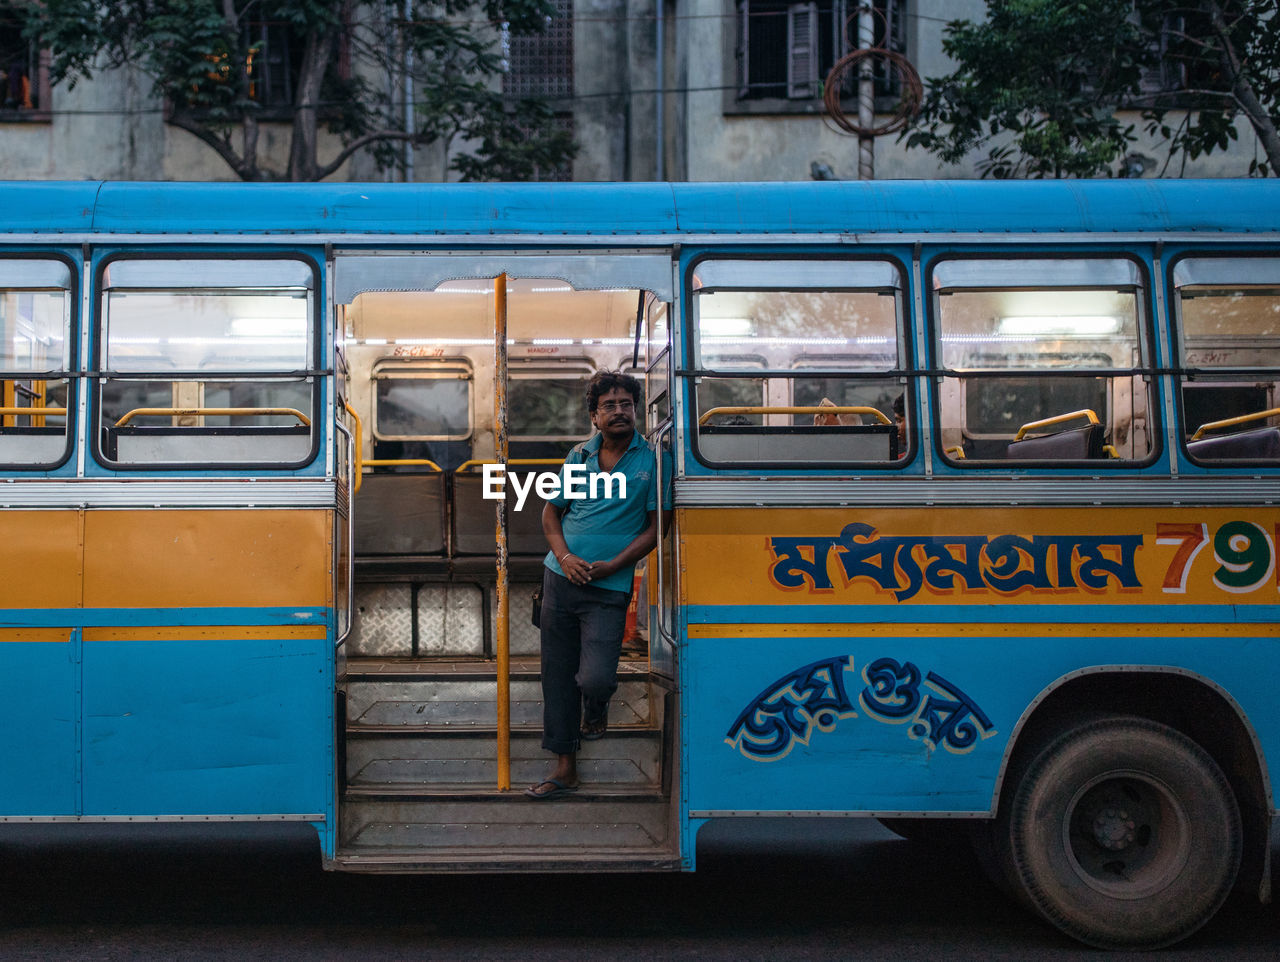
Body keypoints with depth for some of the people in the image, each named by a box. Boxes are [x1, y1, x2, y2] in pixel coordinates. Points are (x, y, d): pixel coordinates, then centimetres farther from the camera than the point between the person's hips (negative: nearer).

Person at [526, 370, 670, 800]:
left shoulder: (651, 459, -2)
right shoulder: (580, 455, 8)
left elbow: (654, 527, -2)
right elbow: (551, 511, 15)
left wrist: (612, 565, -11)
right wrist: (564, 556, -3)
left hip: (609, 589, -4)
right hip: (560, 578, 4)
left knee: (594, 678, -14)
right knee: (557, 675, 7)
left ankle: (596, 710, 24)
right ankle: (564, 767, 19)